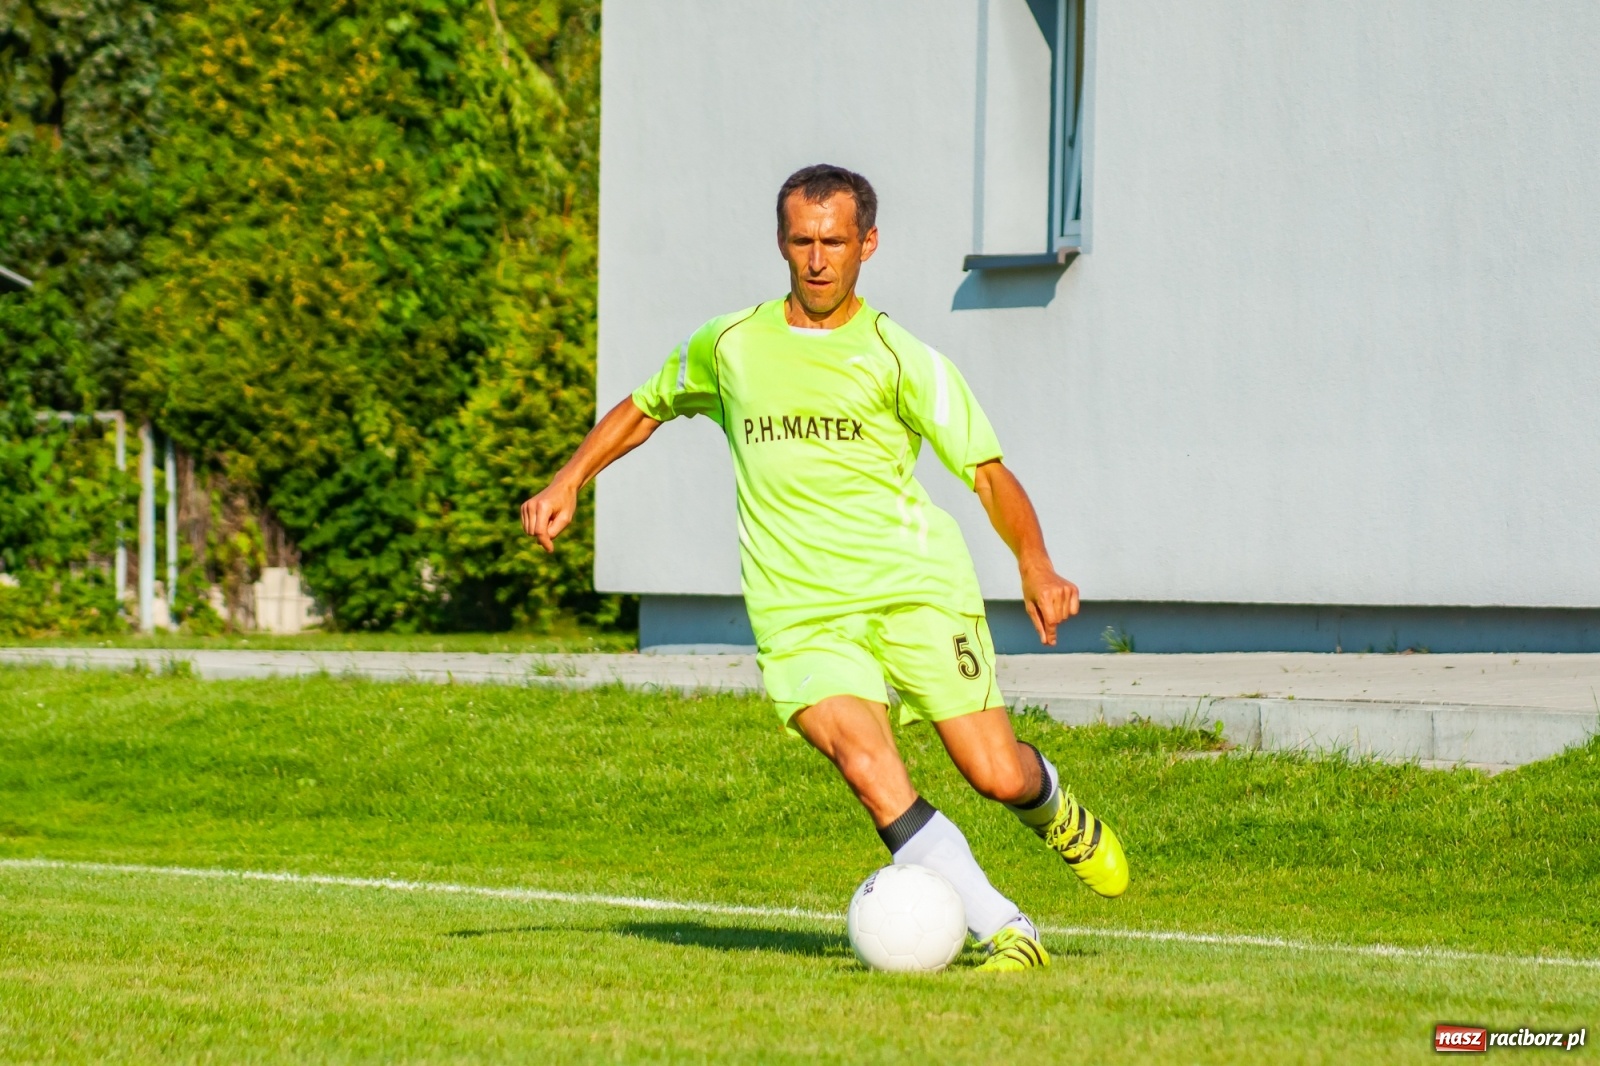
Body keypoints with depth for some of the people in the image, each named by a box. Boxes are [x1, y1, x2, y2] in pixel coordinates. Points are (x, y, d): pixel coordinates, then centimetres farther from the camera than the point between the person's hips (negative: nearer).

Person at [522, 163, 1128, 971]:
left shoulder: (899, 359, 2)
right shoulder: (728, 345, 11)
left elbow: (989, 474, -4)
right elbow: (644, 408, 30)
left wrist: (1036, 567, -20)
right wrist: (566, 483, 17)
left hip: (914, 589, -1)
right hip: (799, 614, 1)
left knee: (996, 775, -8)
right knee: (871, 772, -24)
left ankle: (1055, 810, 31)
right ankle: (1007, 935, -20)